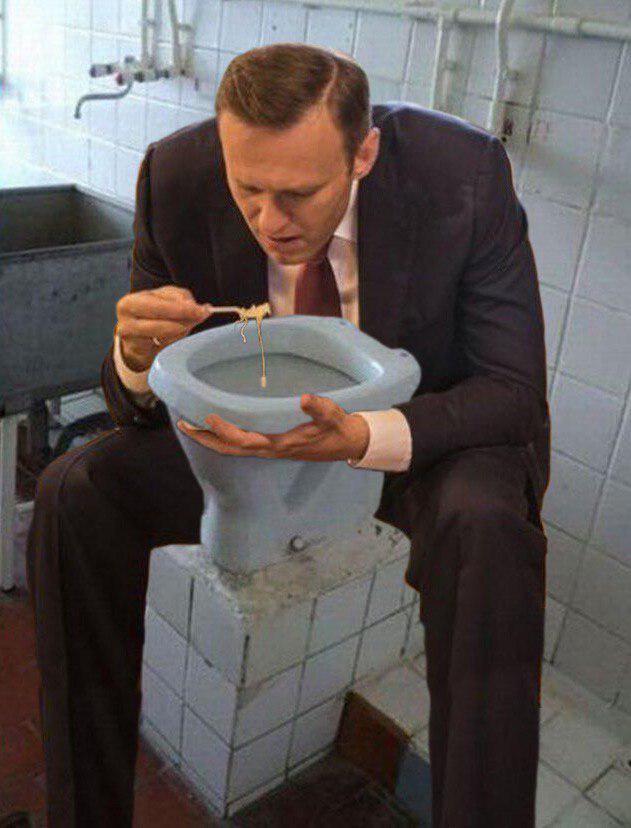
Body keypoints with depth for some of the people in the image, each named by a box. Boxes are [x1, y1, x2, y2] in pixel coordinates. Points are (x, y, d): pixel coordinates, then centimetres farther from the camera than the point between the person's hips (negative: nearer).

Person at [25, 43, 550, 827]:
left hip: (423, 434, -2)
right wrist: (137, 356, -32)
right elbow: (134, 405, -6)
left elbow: (513, 389, -18)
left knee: (486, 521, -34)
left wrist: (364, 437, -36)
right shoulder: (177, 174, -15)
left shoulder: (463, 173, -21)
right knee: (73, 491, -16)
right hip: (250, 430, 3)